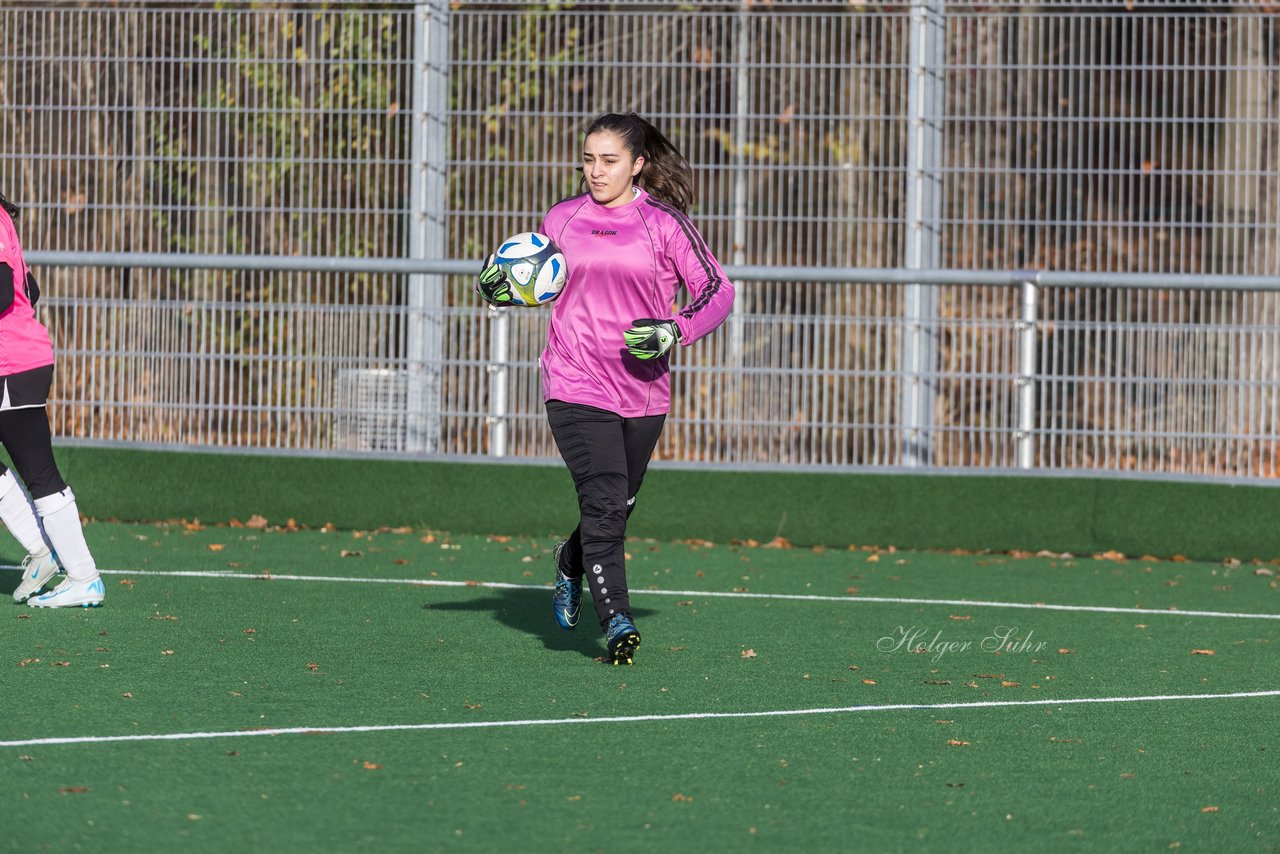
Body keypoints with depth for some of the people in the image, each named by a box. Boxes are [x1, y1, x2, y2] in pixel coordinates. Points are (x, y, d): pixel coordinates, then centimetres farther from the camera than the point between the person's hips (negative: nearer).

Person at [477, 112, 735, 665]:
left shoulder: (665, 224, 0)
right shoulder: (562, 219, 6)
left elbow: (717, 290, 0)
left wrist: (674, 330, -16)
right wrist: (499, 286, -2)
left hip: (642, 388, 1)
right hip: (575, 386, -1)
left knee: (618, 508, 13)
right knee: (605, 501, -17)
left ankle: (572, 562, 45)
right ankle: (617, 622, -15)